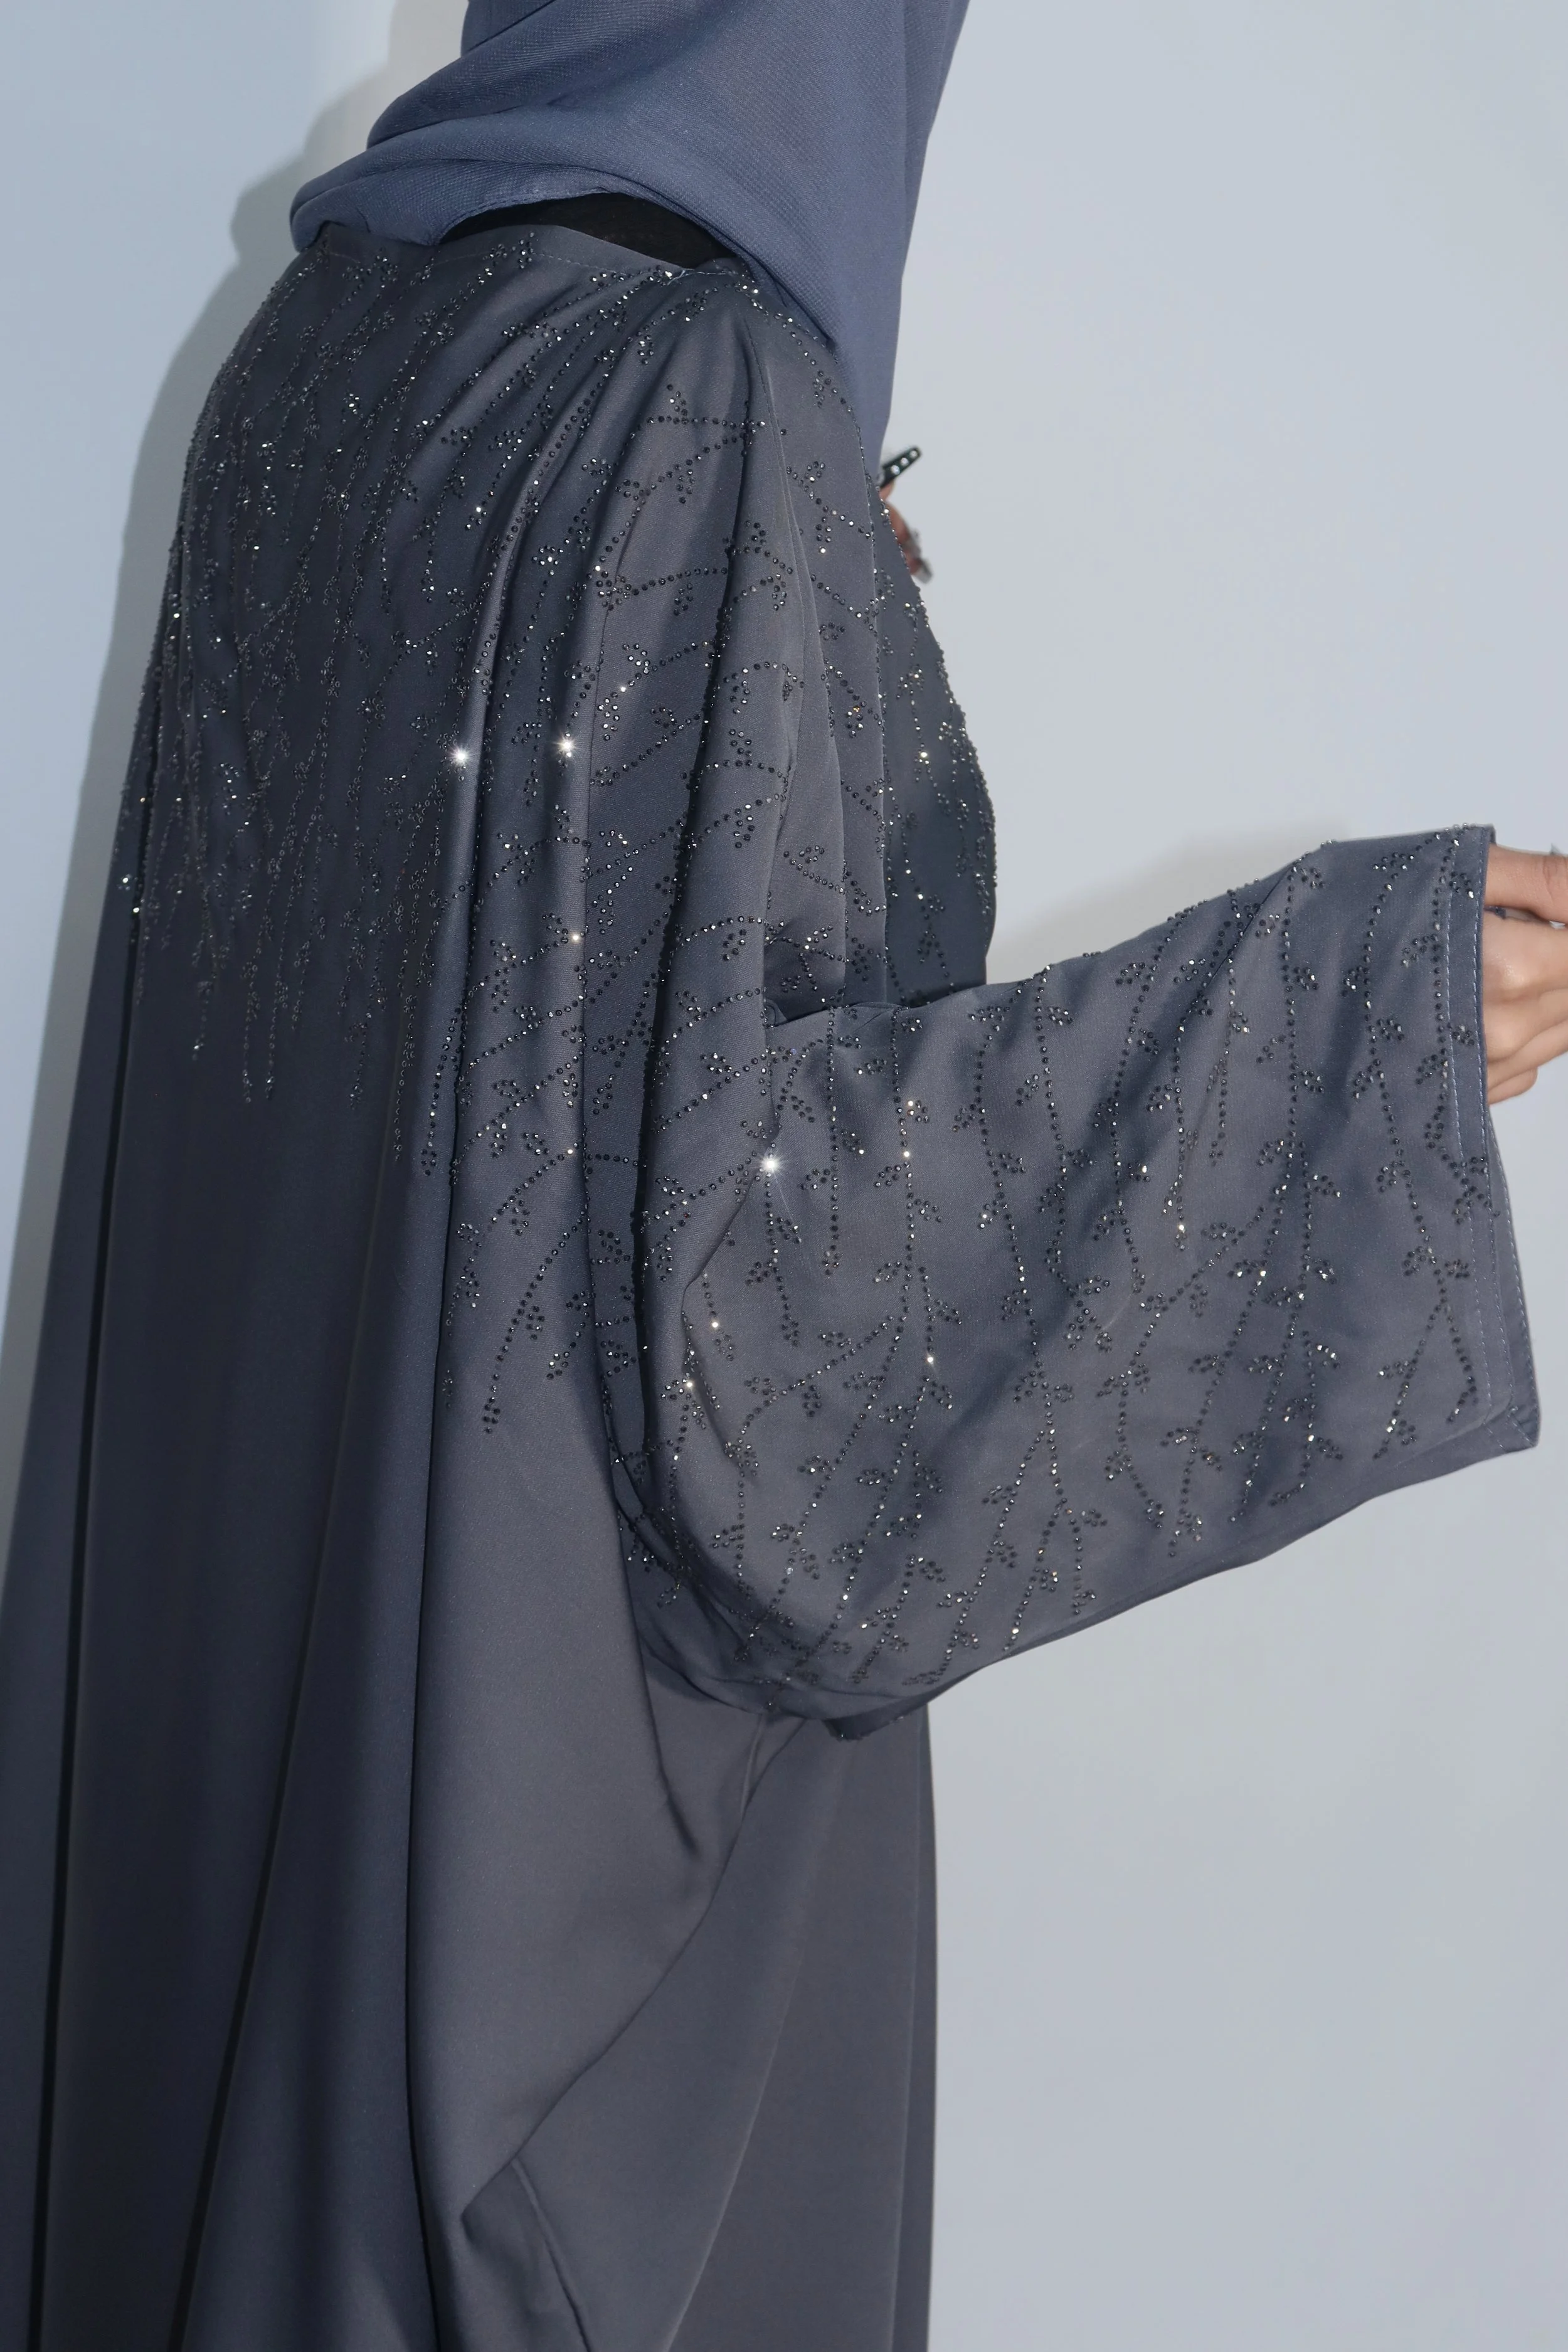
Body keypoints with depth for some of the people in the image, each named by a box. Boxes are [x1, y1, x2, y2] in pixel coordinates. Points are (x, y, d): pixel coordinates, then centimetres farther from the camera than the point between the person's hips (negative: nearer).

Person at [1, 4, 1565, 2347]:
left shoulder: (318, 341, 4)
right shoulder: (710, 398, -21)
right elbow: (727, 1163, -25)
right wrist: (1362, 989, -21)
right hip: (567, 1647, -8)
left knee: (224, 2105, 22)